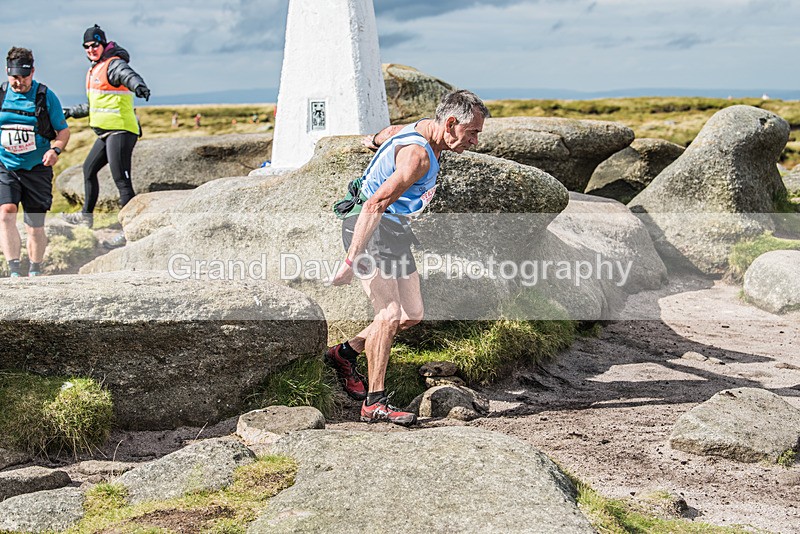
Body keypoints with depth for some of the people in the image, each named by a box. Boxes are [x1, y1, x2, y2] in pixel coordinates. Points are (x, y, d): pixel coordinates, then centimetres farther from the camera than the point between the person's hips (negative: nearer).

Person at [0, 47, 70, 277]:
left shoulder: (46, 96, -4)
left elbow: (63, 130, 3)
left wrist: (56, 150, -16)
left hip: (36, 170, -1)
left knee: (35, 227, 5)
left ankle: (35, 272, 25)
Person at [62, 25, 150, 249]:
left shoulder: (114, 65, -11)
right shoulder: (95, 69, 19)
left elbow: (128, 75, -36)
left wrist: (139, 86, -58)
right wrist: (72, 112, 40)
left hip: (121, 131, -11)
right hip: (106, 132, 11)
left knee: (121, 180, -14)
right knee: (89, 169, 25)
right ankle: (86, 215, 42)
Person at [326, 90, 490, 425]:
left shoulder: (425, 129, 5)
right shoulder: (418, 156, -25)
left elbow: (389, 132, 28)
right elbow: (374, 206, -32)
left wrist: (376, 142, 52)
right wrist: (351, 262, -36)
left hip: (395, 230, 10)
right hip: (367, 228, -10)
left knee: (412, 315, 8)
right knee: (390, 313, -20)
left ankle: (344, 353, 23)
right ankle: (374, 403, -15)